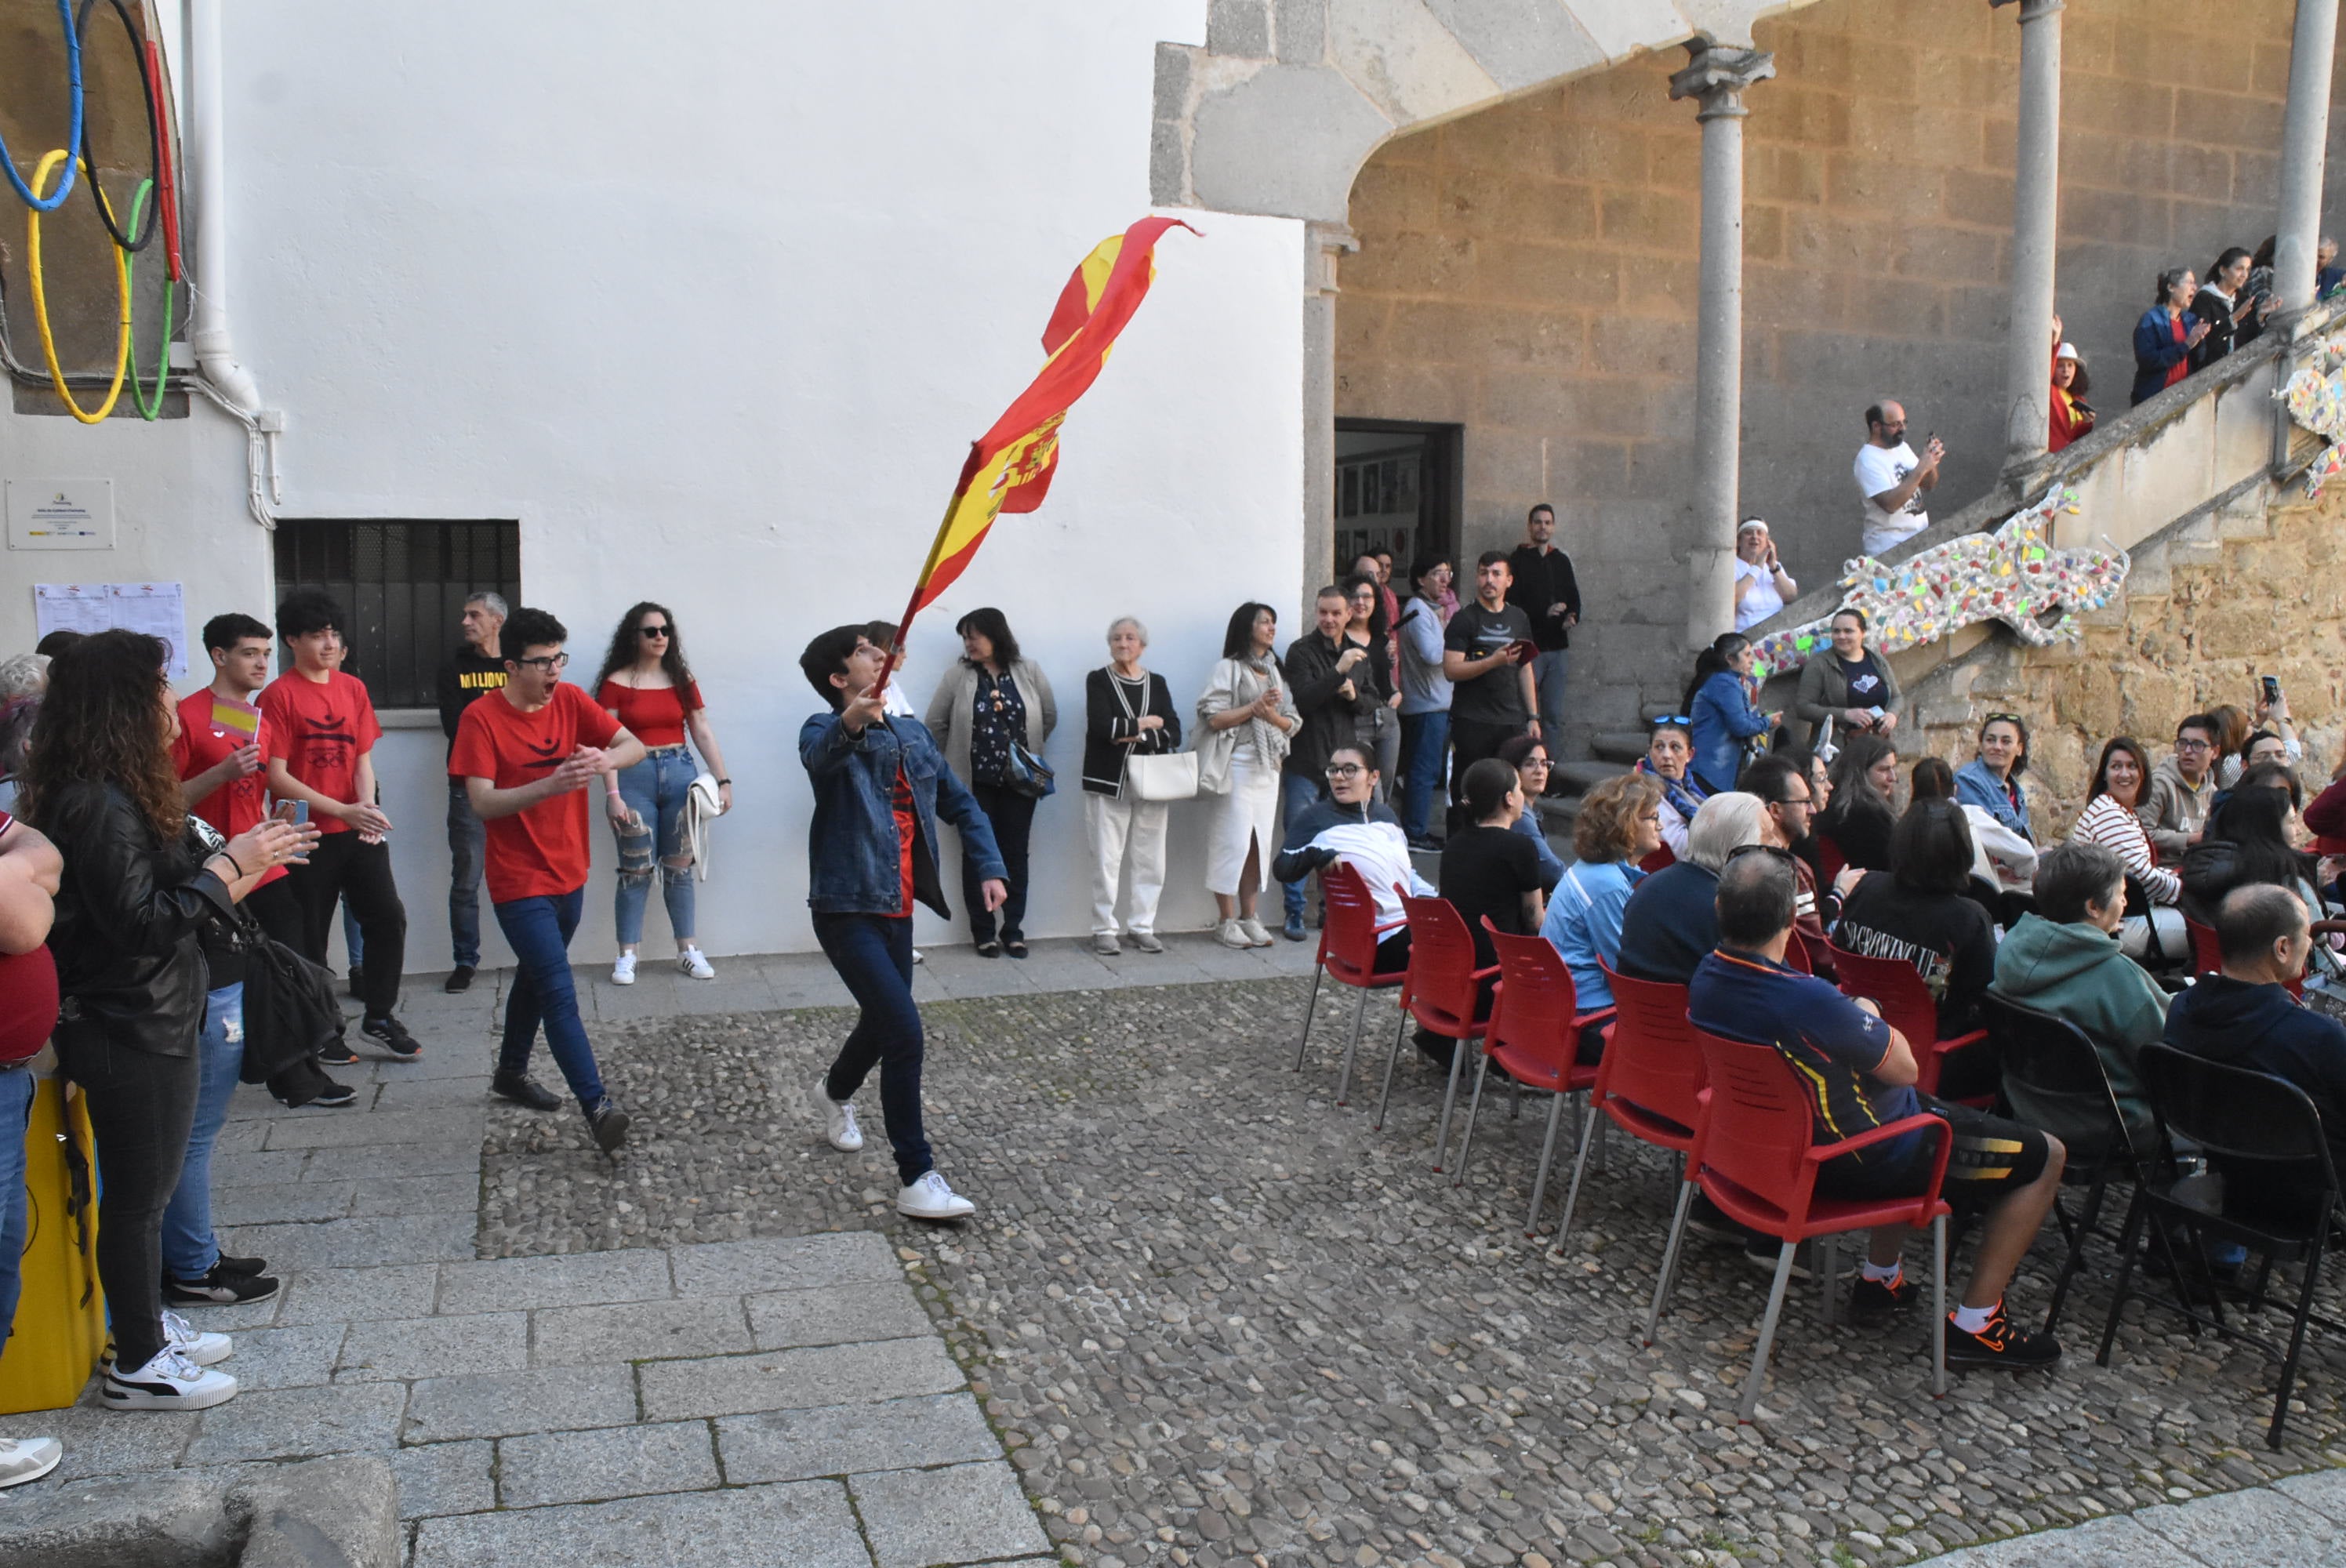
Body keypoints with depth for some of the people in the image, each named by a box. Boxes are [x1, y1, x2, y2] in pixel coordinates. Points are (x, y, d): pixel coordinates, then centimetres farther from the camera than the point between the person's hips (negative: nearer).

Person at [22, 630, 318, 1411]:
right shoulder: (100, 806, -23)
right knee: (139, 1193, 4)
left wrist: (247, 857, 8)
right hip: (130, 1033, -10)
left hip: (150, 1024, 10)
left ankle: (147, 1326, 36)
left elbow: (172, 893, 11)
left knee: (145, 1189, 21)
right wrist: (227, 863, -17)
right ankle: (137, 1367, 19)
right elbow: (143, 923, -24)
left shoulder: (115, 794, 8)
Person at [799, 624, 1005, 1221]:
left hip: (897, 909, 7)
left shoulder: (913, 734, 10)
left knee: (882, 1022, 22)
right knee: (905, 1031, -17)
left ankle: (837, 1093, 56)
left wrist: (990, 868, 0)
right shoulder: (824, 729, -10)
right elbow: (820, 756, -36)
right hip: (847, 910, -7)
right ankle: (917, 1179, -8)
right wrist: (851, 723, -58)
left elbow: (961, 804, 14)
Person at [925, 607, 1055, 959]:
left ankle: (1014, 931, 14)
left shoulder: (1030, 672, -1)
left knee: (1015, 854, 5)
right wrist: (958, 757, 6)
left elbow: (1050, 717, 8)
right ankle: (983, 933, 11)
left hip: (1019, 781, 1)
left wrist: (1028, 751, 10)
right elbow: (936, 723, 1)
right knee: (977, 854, 4)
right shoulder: (958, 676, -4)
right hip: (974, 782, -1)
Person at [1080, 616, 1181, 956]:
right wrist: (1146, 723, -5)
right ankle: (1104, 930, 5)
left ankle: (1142, 926, 14)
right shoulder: (1098, 680, 2)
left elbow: (1173, 734, 2)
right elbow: (1101, 726, -14)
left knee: (1150, 858, 4)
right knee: (1107, 858, -4)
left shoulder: (1157, 684, 12)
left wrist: (1136, 736, -12)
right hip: (1109, 783, -3)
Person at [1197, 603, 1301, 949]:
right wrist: (1255, 706, -13)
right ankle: (1227, 922, 1)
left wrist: (1273, 716, -7)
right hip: (1237, 768, -6)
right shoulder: (1229, 668, -2)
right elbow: (1213, 718, -10)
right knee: (1233, 842, -6)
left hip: (1269, 768, 6)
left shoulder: (1276, 671, 17)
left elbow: (1293, 723, 13)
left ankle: (1248, 918, 13)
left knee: (1260, 843, 6)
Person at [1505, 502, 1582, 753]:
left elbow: (1574, 598, 18)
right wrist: (1544, 613, -19)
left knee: (1554, 714, 7)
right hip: (1528, 647, -5)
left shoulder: (1562, 560, 15)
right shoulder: (1517, 560, -1)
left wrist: (1572, 617, -4)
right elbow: (1511, 604, -8)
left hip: (1557, 647, 5)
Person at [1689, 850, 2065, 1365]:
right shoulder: (1807, 1001, -36)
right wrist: (1870, 1017, -2)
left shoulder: (1705, 981, -11)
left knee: (1919, 1111, 36)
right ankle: (1975, 1326, 11)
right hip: (1855, 1162, -8)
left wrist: (1855, 1021, 5)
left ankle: (1879, 1278, 37)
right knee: (2045, 1155, 6)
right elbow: (1905, 1069, -19)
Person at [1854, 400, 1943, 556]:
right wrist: (1921, 469, -25)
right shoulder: (1868, 460, -15)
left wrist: (1931, 461, -6)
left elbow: (1928, 486, 14)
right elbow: (1890, 504, -27)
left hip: (1921, 532, 8)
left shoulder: (1902, 447, 9)